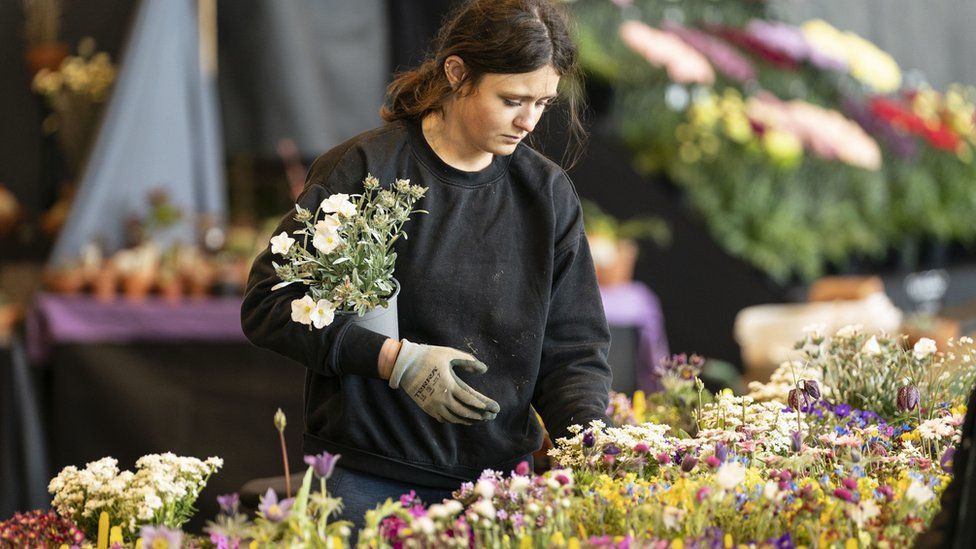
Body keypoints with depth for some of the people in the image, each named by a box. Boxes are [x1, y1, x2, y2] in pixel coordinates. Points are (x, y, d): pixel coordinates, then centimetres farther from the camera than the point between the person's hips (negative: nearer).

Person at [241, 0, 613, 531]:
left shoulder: (549, 193, 5)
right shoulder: (364, 171, -8)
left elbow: (573, 350, 6)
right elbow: (266, 306, -9)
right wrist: (395, 359, -19)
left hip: (497, 481, 4)